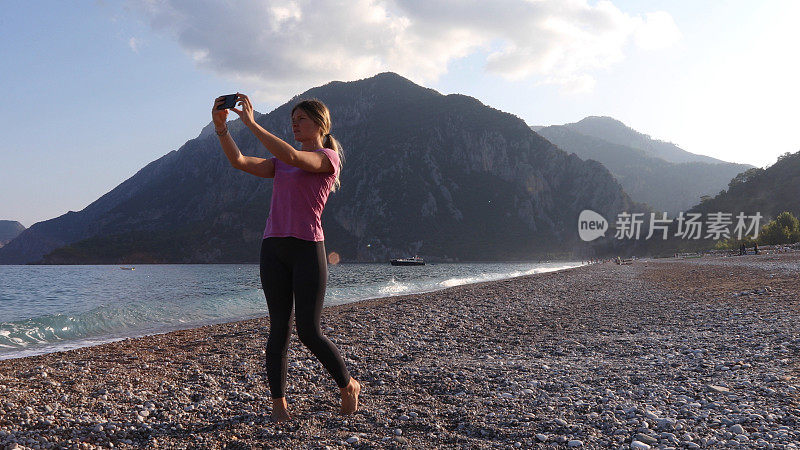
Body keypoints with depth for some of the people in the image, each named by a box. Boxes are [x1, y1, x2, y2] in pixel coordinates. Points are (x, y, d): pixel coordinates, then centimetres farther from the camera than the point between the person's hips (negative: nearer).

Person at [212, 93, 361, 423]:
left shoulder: (328, 157, 0)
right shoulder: (280, 164, 21)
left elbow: (291, 156, -18)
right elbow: (240, 162, 11)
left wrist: (251, 123, -16)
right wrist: (221, 126, -1)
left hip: (308, 248, -6)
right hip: (274, 247, 6)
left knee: (309, 332, -5)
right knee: (279, 328, 6)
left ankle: (348, 386, 17)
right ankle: (278, 402, 12)